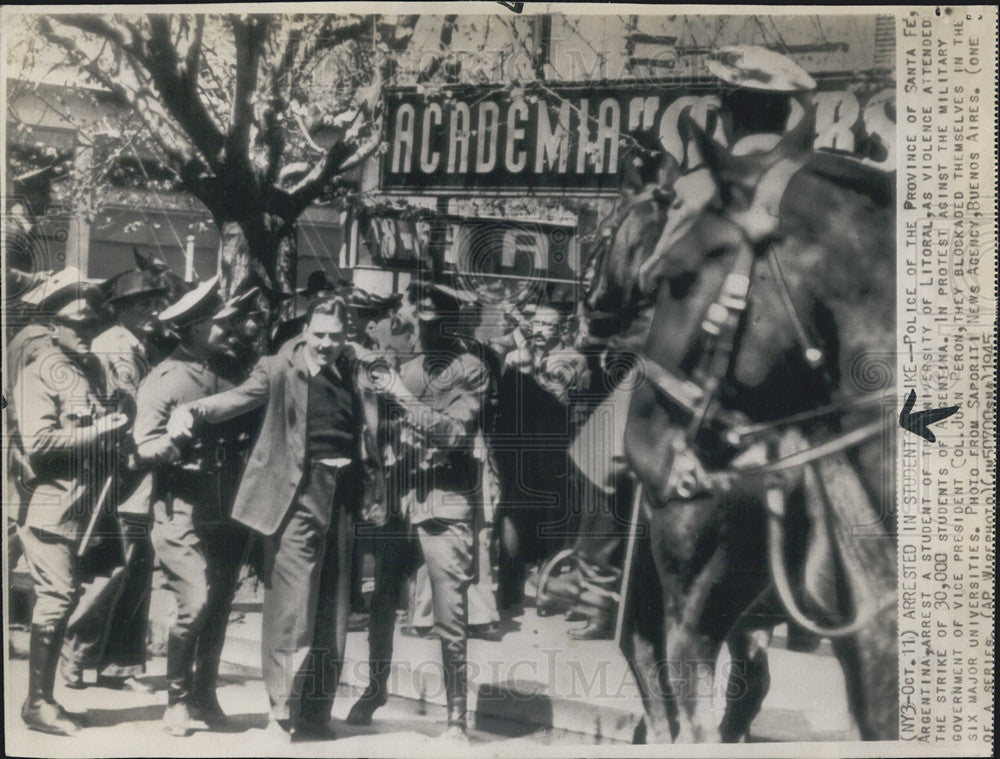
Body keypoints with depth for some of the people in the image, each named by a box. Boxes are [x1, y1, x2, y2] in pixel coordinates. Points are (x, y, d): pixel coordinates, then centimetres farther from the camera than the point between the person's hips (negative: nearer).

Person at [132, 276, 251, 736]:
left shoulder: (225, 378, 12)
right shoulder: (164, 380, -5)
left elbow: (241, 435, 19)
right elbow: (145, 448, -12)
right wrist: (176, 439, -30)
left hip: (224, 514, 6)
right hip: (181, 513, -5)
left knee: (219, 605, 7)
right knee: (196, 600, -14)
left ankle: (204, 696, 22)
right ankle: (177, 701, 3)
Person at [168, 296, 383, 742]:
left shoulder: (352, 375, 11)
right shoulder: (280, 370, -2)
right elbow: (239, 398, -15)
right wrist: (192, 412, -32)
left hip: (341, 499, 5)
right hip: (297, 498, -5)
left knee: (332, 610, 10)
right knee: (292, 606, -8)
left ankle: (316, 714, 21)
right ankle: (283, 711, 3)